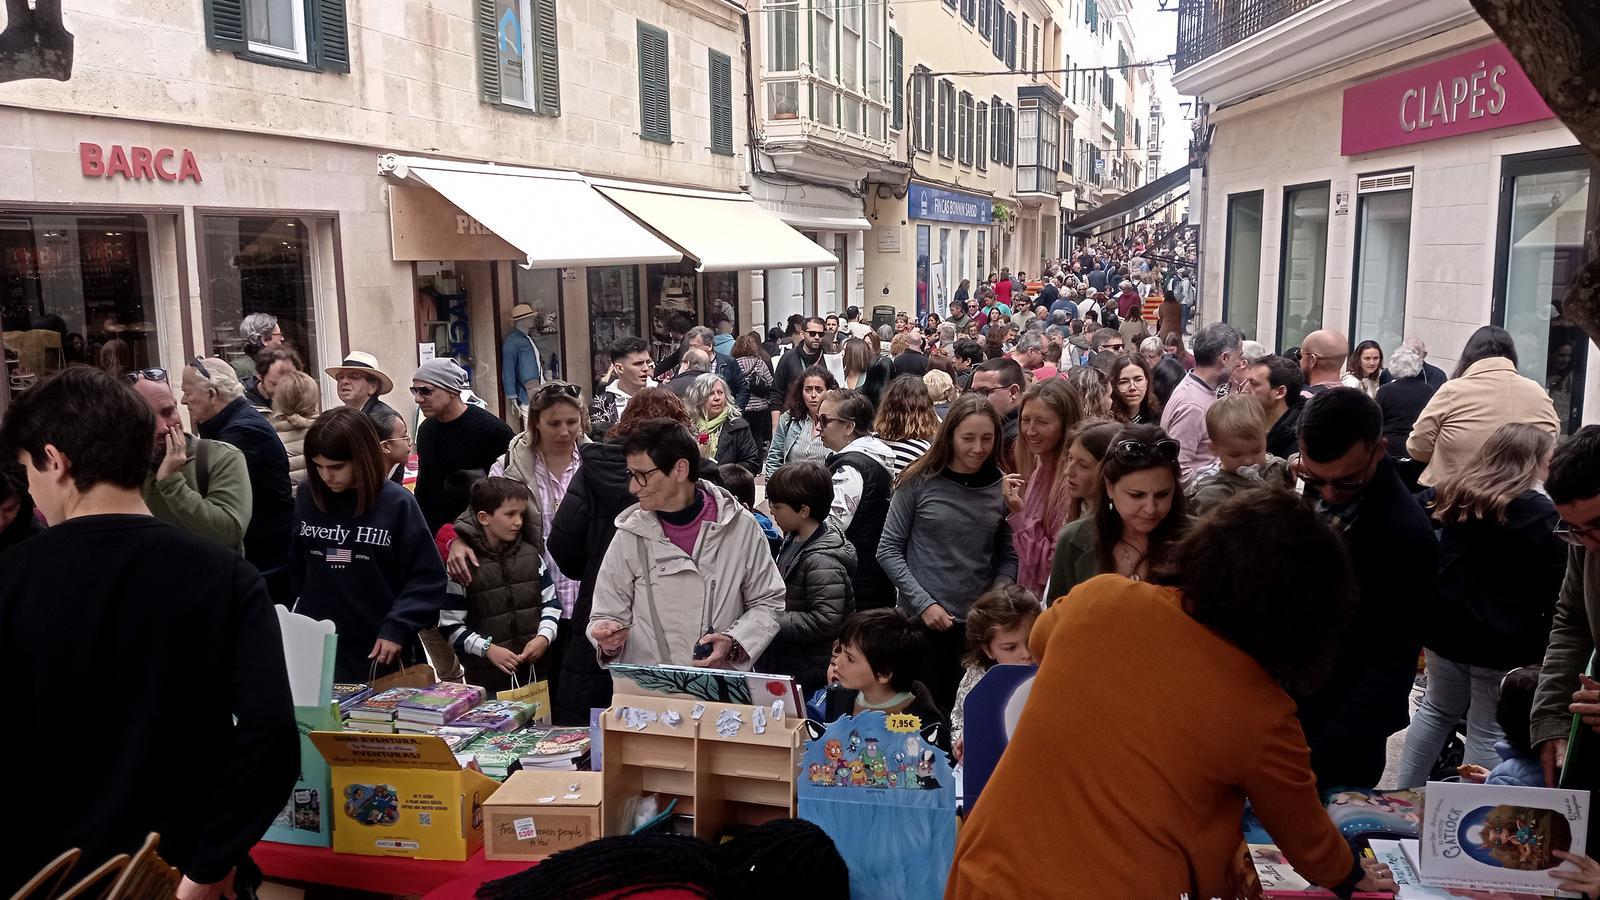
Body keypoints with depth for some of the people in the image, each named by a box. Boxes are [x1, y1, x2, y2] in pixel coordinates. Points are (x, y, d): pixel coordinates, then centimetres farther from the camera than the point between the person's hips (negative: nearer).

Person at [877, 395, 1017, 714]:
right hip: (921, 622, -2)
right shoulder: (920, 482, -5)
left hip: (978, 625, 2)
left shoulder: (1002, 488, 2)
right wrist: (924, 603, -10)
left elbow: (1008, 556, 7)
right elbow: (889, 550, -3)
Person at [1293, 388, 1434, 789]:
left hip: (1345, 734, -6)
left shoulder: (1407, 535, -25)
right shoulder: (1303, 488, -6)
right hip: (1281, 702, 6)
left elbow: (1387, 670, -26)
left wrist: (1317, 761, -31)